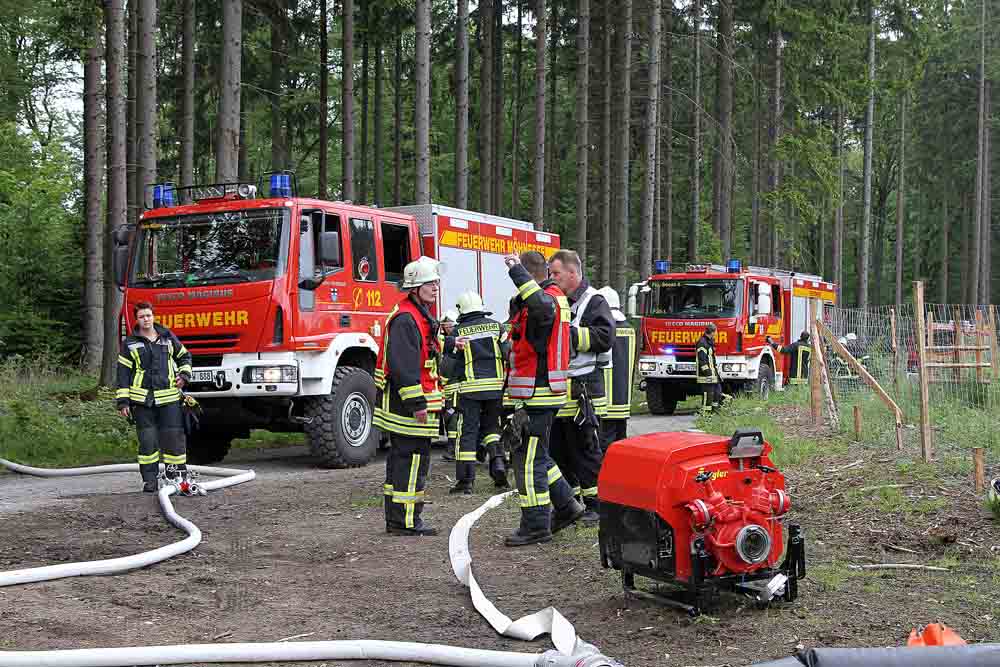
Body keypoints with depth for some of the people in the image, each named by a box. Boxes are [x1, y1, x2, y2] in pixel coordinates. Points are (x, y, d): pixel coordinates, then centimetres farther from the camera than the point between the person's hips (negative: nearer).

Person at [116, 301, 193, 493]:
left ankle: (177, 477, 7)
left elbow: (184, 356, 25)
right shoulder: (129, 343, 7)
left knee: (174, 438, -1)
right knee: (147, 441, -1)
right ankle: (149, 480, 7)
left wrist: (184, 374, 7)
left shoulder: (168, 337, 10)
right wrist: (123, 401, -1)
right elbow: (123, 373, 5)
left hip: (169, 398, 1)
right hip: (142, 400, -1)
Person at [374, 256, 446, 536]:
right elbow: (403, 365, -24)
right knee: (413, 458, -8)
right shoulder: (405, 318, -16)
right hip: (408, 401, -11)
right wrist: (417, 404, -25)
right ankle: (406, 521, -5)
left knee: (401, 458, 14)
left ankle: (396, 520, 21)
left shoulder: (420, 316, 19)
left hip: (405, 405, 11)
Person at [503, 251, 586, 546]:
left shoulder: (548, 298, -15)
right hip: (540, 395, 11)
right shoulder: (552, 296, 18)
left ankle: (535, 526, 1)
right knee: (533, 455, 19)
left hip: (537, 396, -11)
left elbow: (540, 305, -43)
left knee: (528, 458, -5)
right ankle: (566, 505, 25)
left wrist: (516, 270, -38)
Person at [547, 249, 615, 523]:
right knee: (558, 450, 12)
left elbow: (605, 337, -20)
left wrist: (569, 332, -19)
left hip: (582, 390, -8)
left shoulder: (593, 302, -7)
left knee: (586, 450, -2)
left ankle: (596, 505, 7)